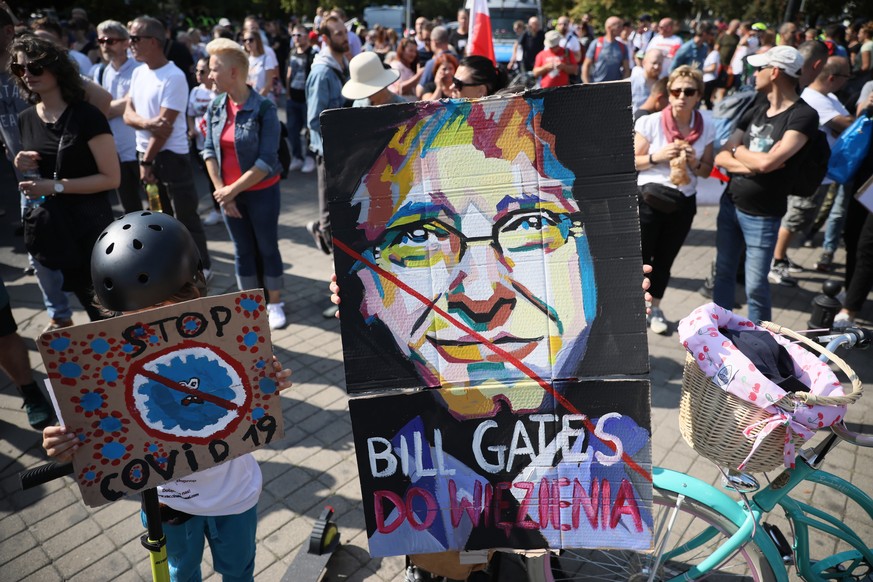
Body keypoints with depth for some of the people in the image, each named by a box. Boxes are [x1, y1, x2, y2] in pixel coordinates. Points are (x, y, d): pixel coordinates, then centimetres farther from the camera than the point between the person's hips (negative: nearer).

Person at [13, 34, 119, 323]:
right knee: (94, 312, 17)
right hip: (51, 229, 6)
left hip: (91, 229, -5)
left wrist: (56, 186, -21)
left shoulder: (87, 116, -12)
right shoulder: (24, 120, 6)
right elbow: (31, 179, 19)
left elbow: (111, 178, -16)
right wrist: (19, 167, -4)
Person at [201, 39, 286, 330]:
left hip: (261, 192, -5)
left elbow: (268, 160, -19)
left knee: (267, 248, 8)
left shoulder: (264, 108, -15)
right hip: (228, 193, 5)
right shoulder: (215, 107, 1)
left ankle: (274, 304, 25)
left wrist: (233, 190, -16)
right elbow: (209, 150, 3)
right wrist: (221, 190, -8)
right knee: (242, 250, 14)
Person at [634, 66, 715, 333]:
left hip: (683, 203, 3)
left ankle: (655, 308, 32)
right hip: (648, 199, -3)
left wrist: (695, 163, -14)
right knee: (640, 257, 3)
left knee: (665, 259, 15)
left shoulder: (707, 128, -1)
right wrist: (658, 156, -21)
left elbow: (707, 170, 8)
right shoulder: (650, 122, -10)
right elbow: (632, 162, -5)